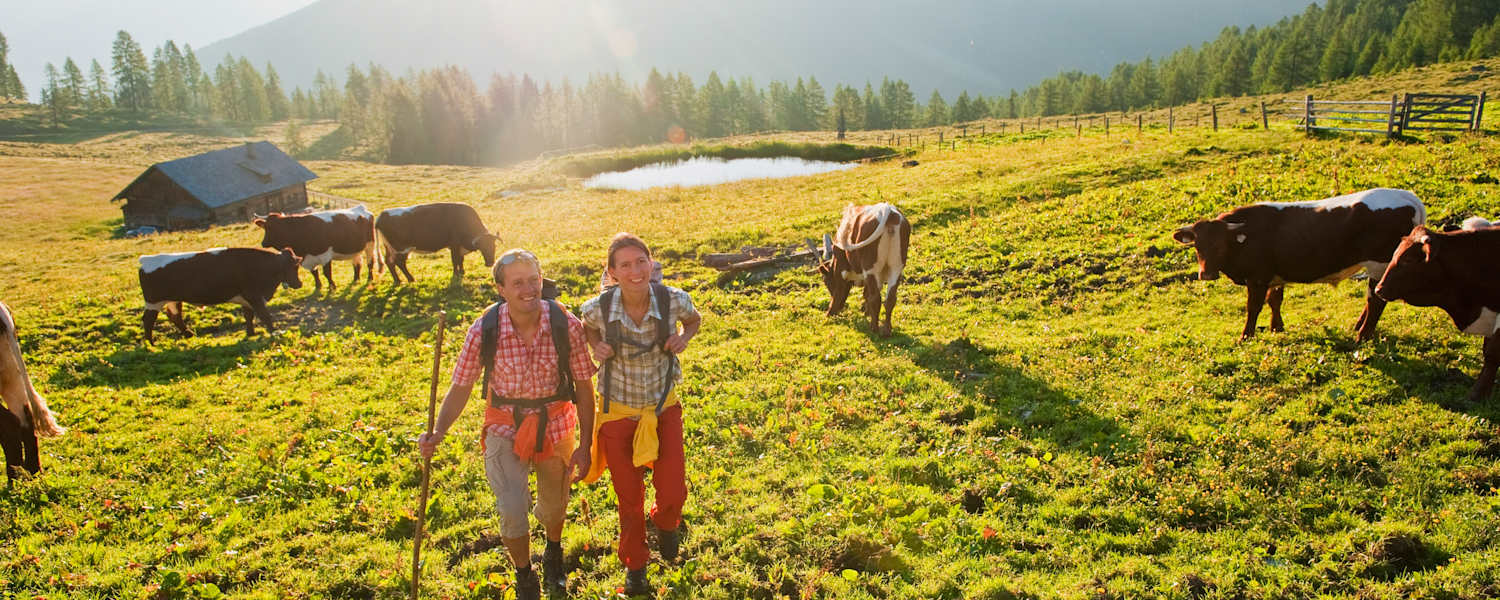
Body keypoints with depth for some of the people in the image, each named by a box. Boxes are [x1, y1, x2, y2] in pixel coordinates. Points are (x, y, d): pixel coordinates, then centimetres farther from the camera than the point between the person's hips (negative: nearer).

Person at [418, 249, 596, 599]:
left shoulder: (566, 325, -20)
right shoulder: (483, 331, -20)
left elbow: (584, 386, -11)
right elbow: (461, 387, -8)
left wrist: (585, 445, -9)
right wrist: (438, 433, -22)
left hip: (555, 424, 1)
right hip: (505, 427, -1)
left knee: (553, 507, 18)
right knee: (512, 511, -12)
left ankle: (554, 553, 55)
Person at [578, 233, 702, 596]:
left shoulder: (673, 300, -20)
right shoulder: (598, 308, -22)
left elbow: (694, 320, 4)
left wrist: (683, 338, -16)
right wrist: (597, 347, -17)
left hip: (663, 408, 1)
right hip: (618, 413, 0)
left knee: (673, 494, 3)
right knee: (629, 499, 15)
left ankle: (665, 524, 43)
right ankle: (635, 565, 44)